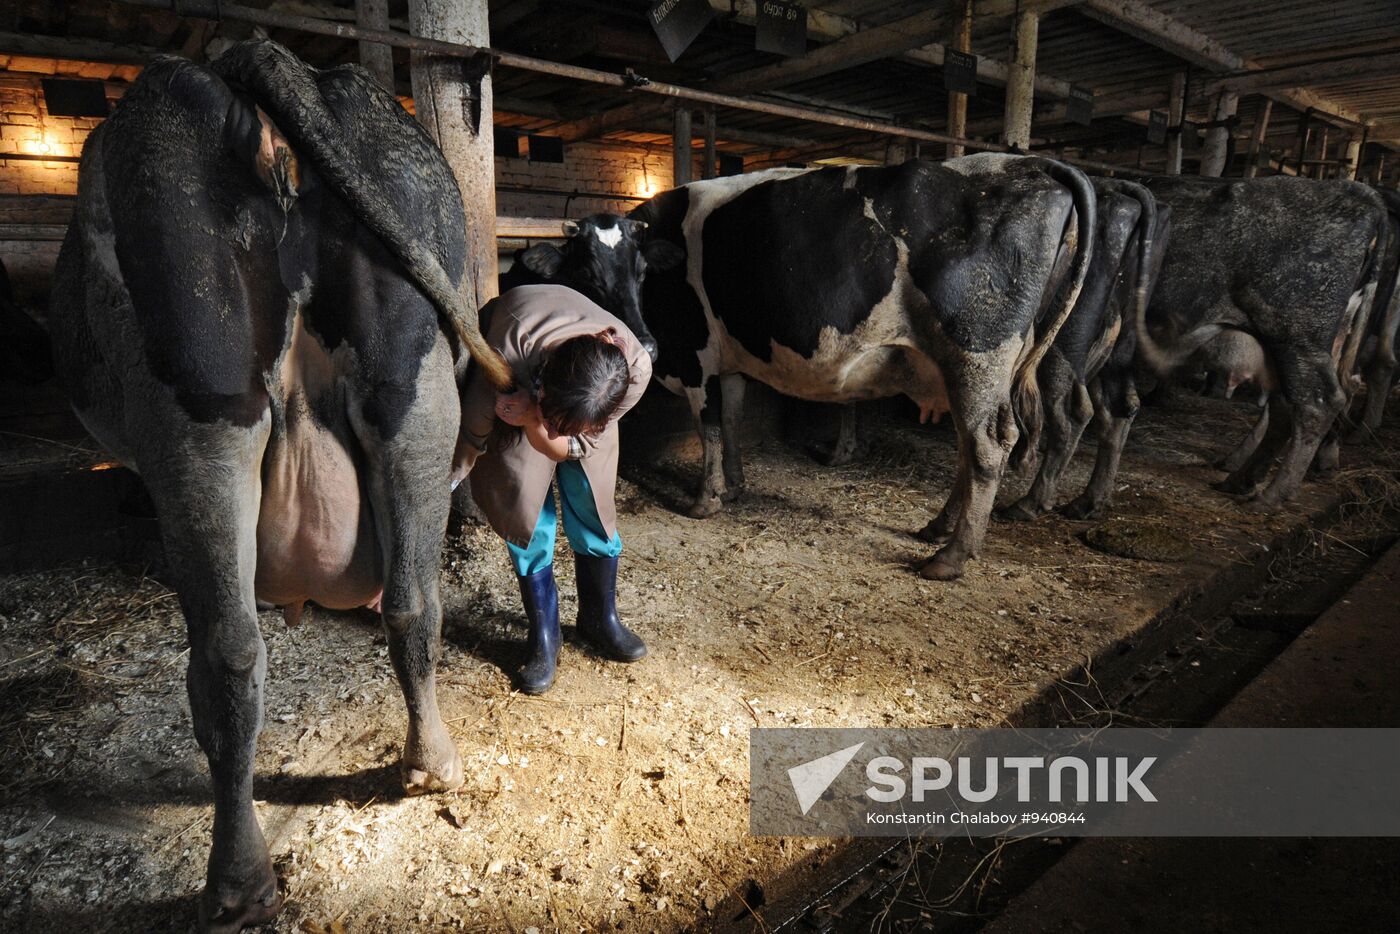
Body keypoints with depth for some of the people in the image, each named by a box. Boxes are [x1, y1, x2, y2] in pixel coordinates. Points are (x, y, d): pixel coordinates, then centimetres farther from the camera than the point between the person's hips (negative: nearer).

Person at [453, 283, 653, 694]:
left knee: (592, 505, -3)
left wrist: (535, 421, -47)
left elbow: (573, 446, -28)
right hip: (515, 385, -1)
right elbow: (473, 434, -27)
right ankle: (543, 636, 10)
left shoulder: (635, 368, -38)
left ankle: (599, 618, 21)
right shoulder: (513, 347, -44)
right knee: (527, 513, -8)